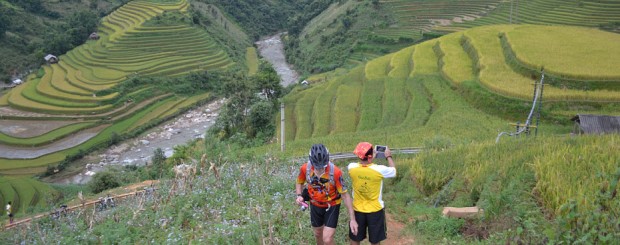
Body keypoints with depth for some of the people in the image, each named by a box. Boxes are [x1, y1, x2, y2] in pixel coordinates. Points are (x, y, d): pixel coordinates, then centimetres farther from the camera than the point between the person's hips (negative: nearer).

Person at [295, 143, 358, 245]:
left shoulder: (335, 171, -31)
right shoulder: (305, 168, -21)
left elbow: (345, 195, -23)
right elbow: (299, 183, 1)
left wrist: (352, 219, -22)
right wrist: (299, 195, -19)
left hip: (332, 206, -3)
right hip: (315, 205, 3)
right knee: (318, 234, 21)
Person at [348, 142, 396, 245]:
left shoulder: (351, 167, -16)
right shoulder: (380, 170, -23)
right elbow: (394, 171, -1)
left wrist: (369, 158, 18)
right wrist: (389, 157, 13)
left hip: (357, 210, 2)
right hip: (375, 210, -2)